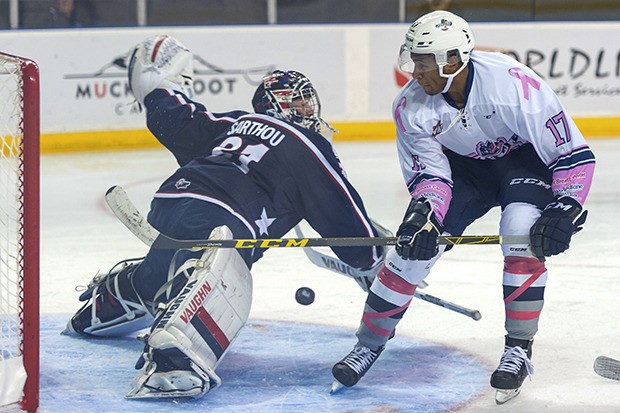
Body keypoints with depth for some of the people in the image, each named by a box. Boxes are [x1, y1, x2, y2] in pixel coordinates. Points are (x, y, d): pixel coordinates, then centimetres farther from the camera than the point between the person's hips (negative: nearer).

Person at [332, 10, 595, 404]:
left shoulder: (514, 83, -35)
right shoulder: (411, 106, -22)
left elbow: (575, 154, -28)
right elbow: (429, 174, -15)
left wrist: (564, 210, -37)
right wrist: (423, 213, -34)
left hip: (527, 157, -4)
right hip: (463, 165, 4)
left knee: (523, 230, -30)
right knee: (414, 243, -10)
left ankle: (519, 348, -17)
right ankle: (370, 342, 7)